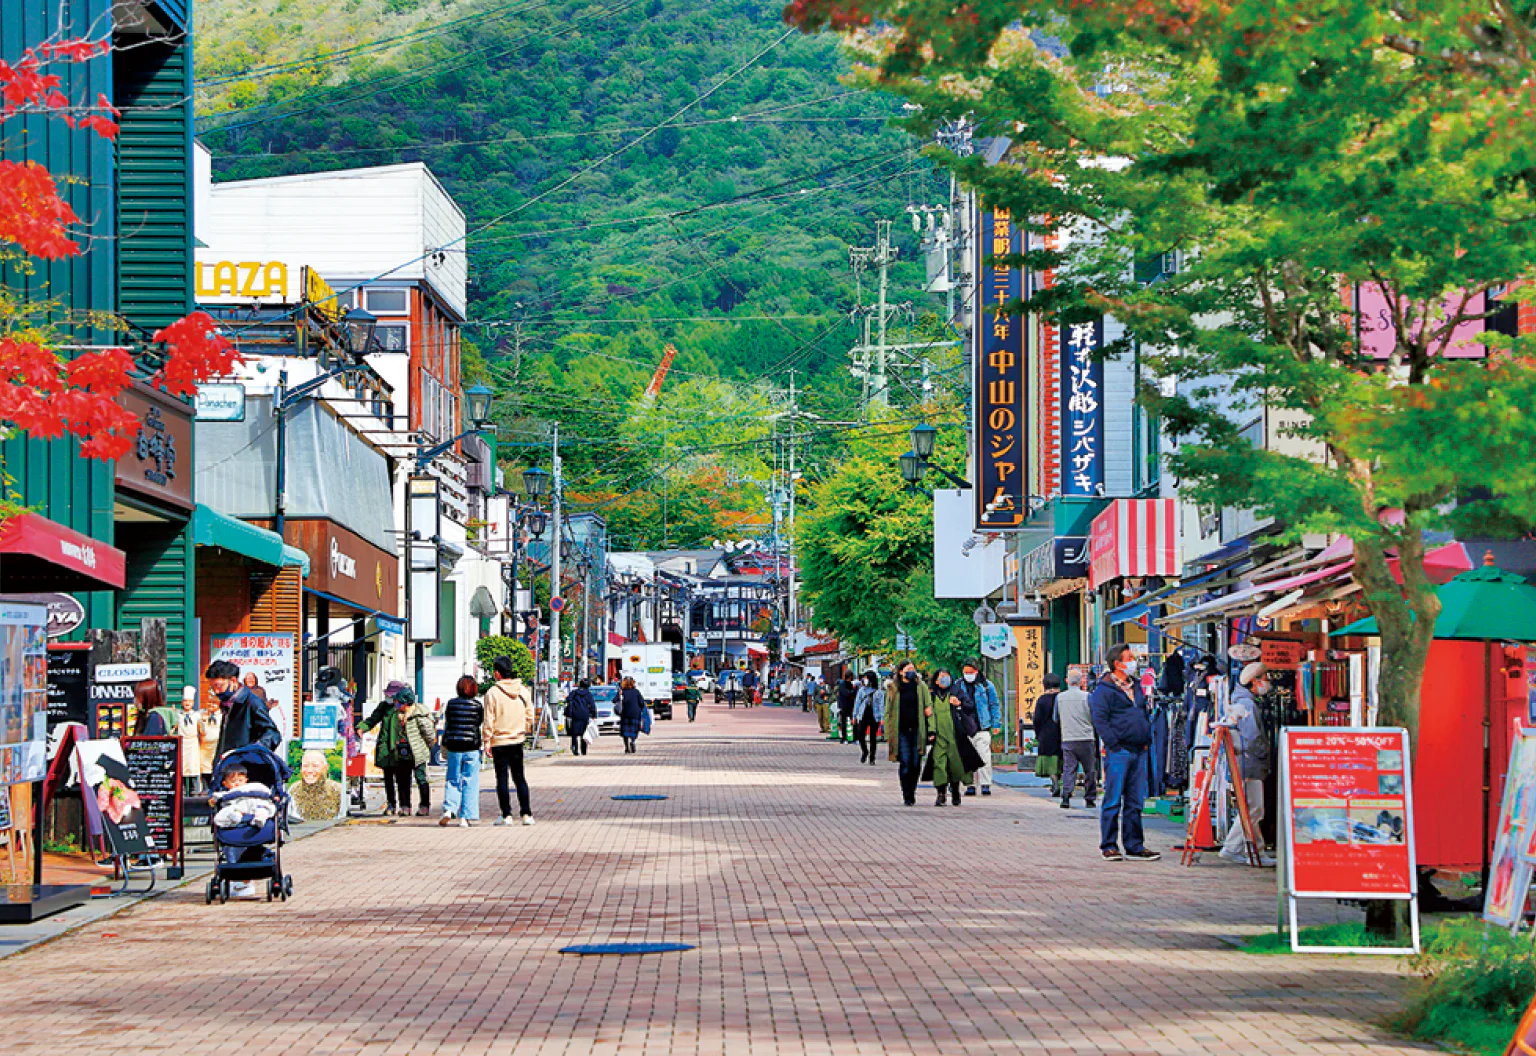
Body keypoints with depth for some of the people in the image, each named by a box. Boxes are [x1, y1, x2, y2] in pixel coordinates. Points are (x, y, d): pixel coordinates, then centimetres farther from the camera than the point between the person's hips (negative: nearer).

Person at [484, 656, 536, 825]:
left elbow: (489, 722, -10)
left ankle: (506, 815, 2)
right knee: (520, 778, 11)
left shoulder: (492, 693, -12)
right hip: (518, 741, 4)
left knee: (502, 779, 3)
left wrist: (487, 742, -3)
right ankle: (526, 814, 7)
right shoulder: (523, 691, 1)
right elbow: (530, 716, 8)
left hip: (499, 742, -4)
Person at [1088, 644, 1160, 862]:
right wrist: (1114, 744, -16)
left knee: (1135, 802, 9)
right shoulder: (1104, 689, -6)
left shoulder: (1136, 687, 18)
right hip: (1118, 752, -7)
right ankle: (1108, 846, 1)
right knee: (1113, 801, -4)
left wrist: (1147, 739, 13)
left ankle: (1134, 847, 13)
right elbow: (1100, 720, -11)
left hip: (1139, 752, 7)